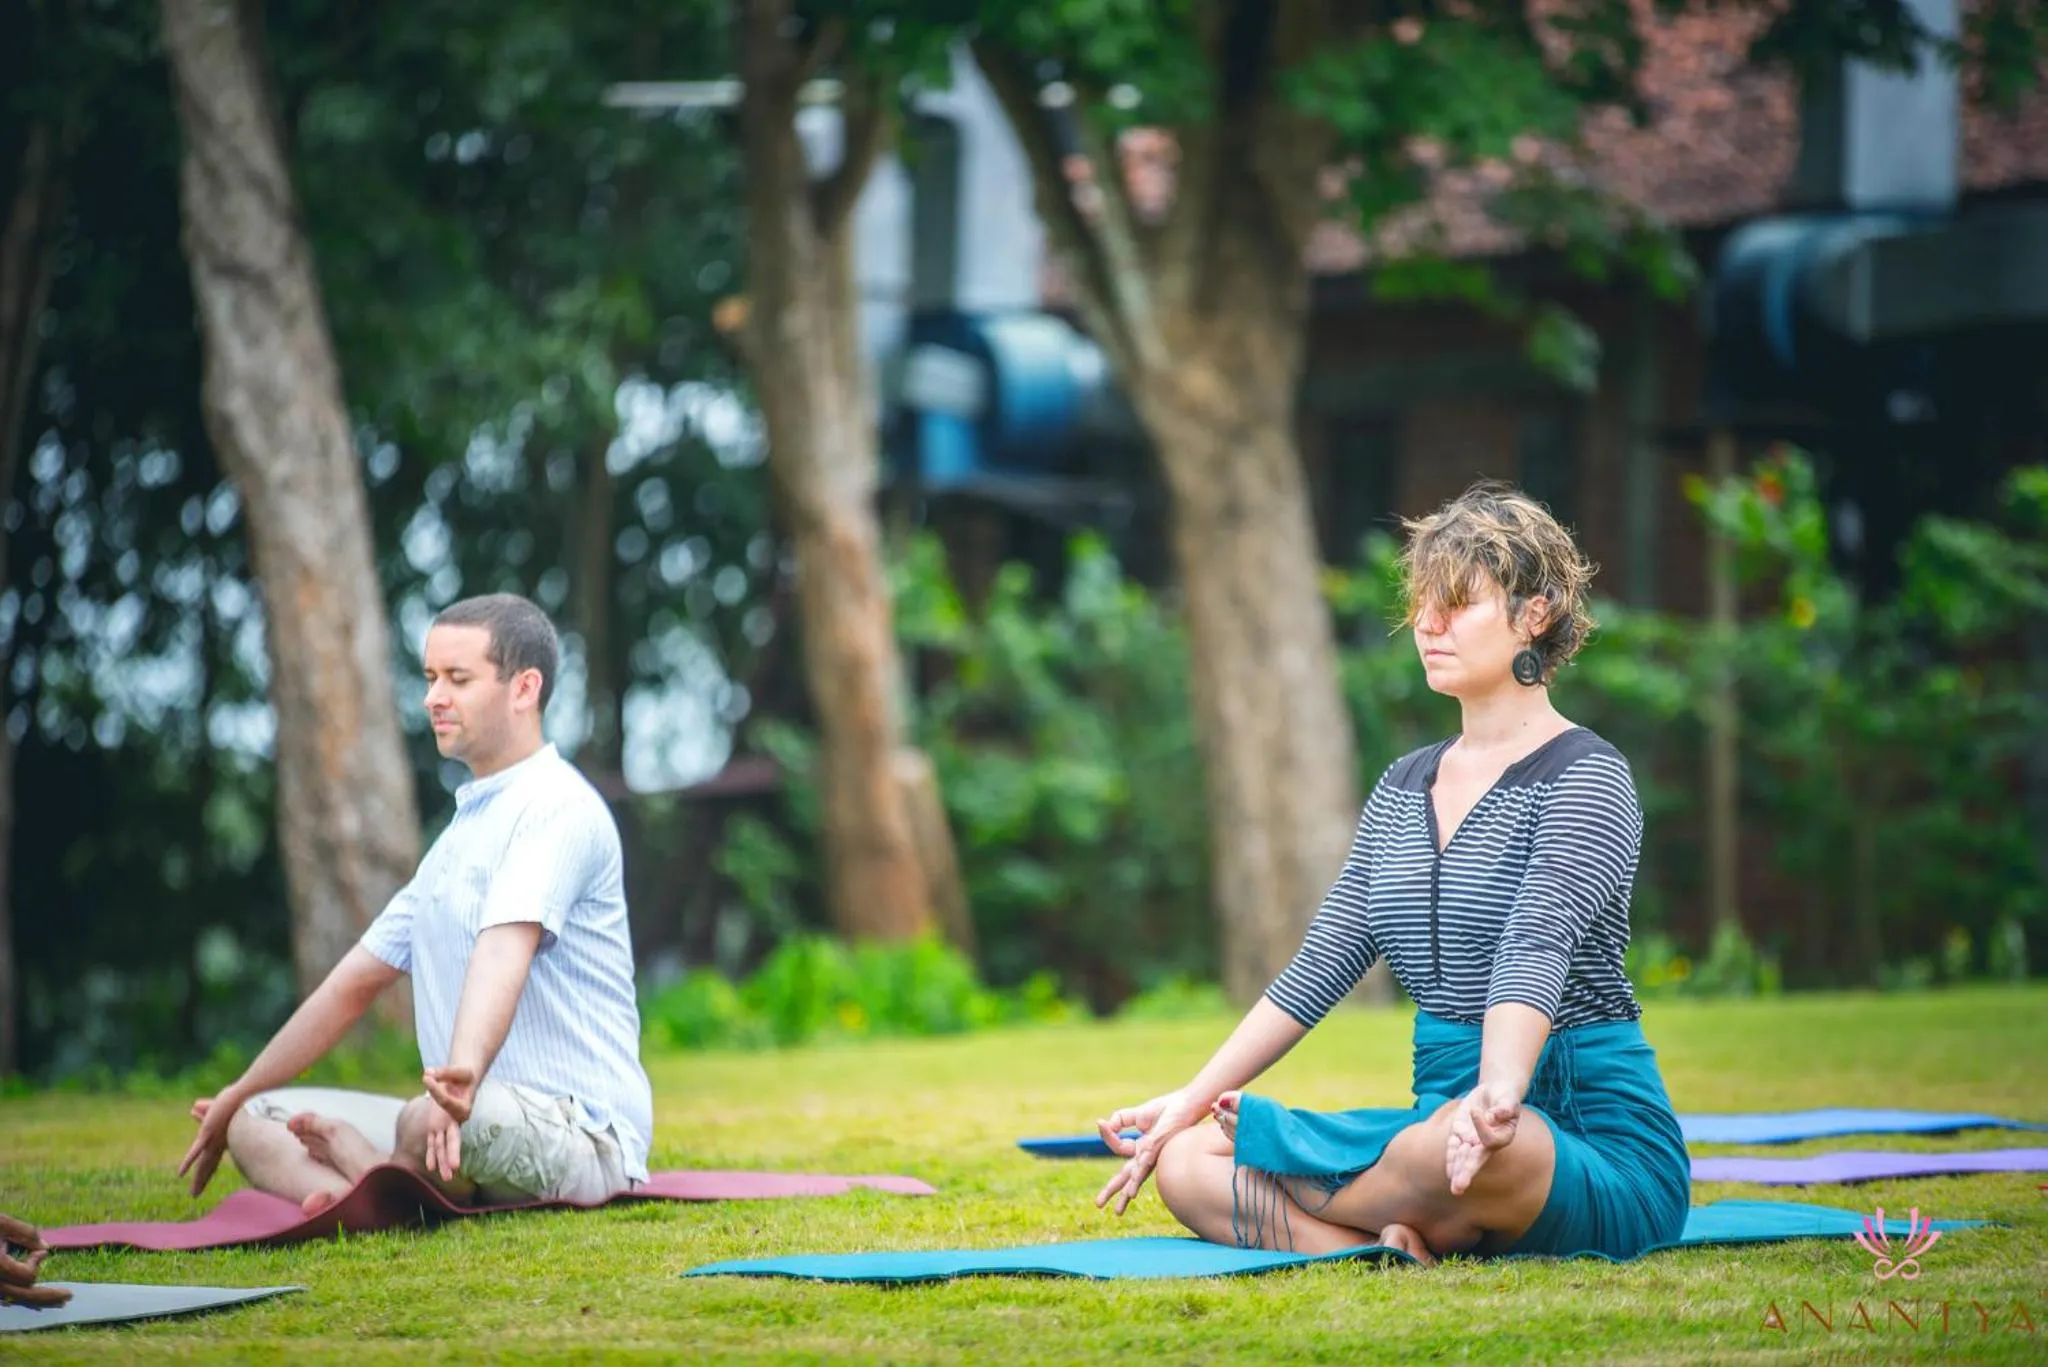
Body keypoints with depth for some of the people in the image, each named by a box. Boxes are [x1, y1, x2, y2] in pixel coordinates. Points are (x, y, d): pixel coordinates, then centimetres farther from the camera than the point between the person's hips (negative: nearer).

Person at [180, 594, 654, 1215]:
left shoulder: (558, 808, -10)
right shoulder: (462, 830, 22)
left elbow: (504, 953, -30)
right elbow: (356, 980, 27)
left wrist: (463, 1072, -47)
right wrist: (237, 1097, 28)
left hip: (577, 1134, -10)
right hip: (472, 1119, 10)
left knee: (425, 1125, -40)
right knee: (256, 1121, 5)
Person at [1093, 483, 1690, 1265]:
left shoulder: (1584, 780, -7)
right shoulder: (1405, 788, 17)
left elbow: (1535, 950, -24)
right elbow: (1324, 964, 15)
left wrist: (1499, 1095, -41)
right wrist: (1194, 1099, 6)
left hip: (1594, 1136, -7)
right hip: (1443, 1109, 7)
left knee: (1462, 1149, -42)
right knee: (1184, 1160, -10)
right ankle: (1403, 1242, -27)